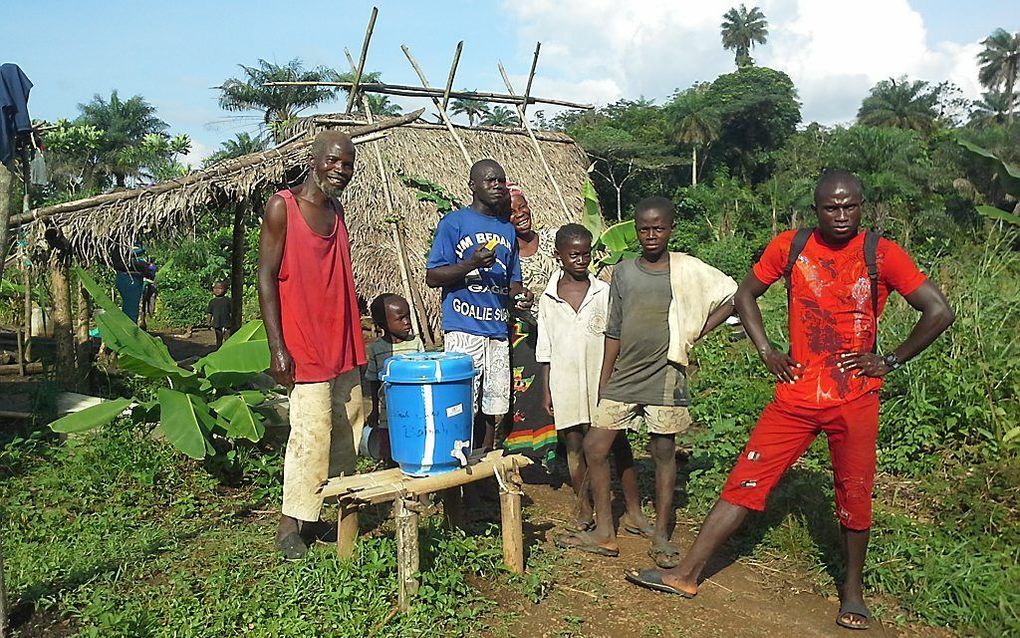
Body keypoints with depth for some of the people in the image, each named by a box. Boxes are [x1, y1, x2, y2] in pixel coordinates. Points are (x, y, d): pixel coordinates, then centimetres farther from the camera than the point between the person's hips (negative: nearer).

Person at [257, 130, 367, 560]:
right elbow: (266, 277, -10)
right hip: (305, 347, -7)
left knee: (348, 430, 10)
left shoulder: (336, 211, 13)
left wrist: (356, 341, 17)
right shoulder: (282, 207, -8)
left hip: (343, 345, 7)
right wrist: (277, 347, -16)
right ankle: (291, 525, 7)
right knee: (311, 434, -6)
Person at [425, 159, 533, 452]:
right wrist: (471, 263, -20)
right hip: (463, 330, -6)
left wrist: (519, 294, 0)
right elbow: (432, 277, -5)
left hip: (498, 331, 6)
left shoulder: (507, 230, 18)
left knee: (491, 407, 10)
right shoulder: (453, 222, 0)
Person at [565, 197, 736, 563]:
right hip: (623, 378, 3)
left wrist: (694, 334, -3)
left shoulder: (688, 270, -3)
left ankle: (661, 537, 19)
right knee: (594, 446, -1)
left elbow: (732, 296, 3)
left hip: (665, 378, -3)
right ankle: (604, 532, 12)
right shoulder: (623, 272, 5)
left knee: (664, 453, 6)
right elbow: (614, 331, 9)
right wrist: (604, 381, 8)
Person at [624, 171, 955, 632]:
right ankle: (687, 573, 5)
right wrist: (766, 351, 4)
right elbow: (746, 294, 13)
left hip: (856, 399, -1)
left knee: (854, 496, 7)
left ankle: (852, 589, 30)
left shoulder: (882, 255, -5)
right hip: (797, 395, 2)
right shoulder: (790, 247, 1)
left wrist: (890, 361, -5)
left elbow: (939, 312, -3)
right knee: (747, 478, 0)